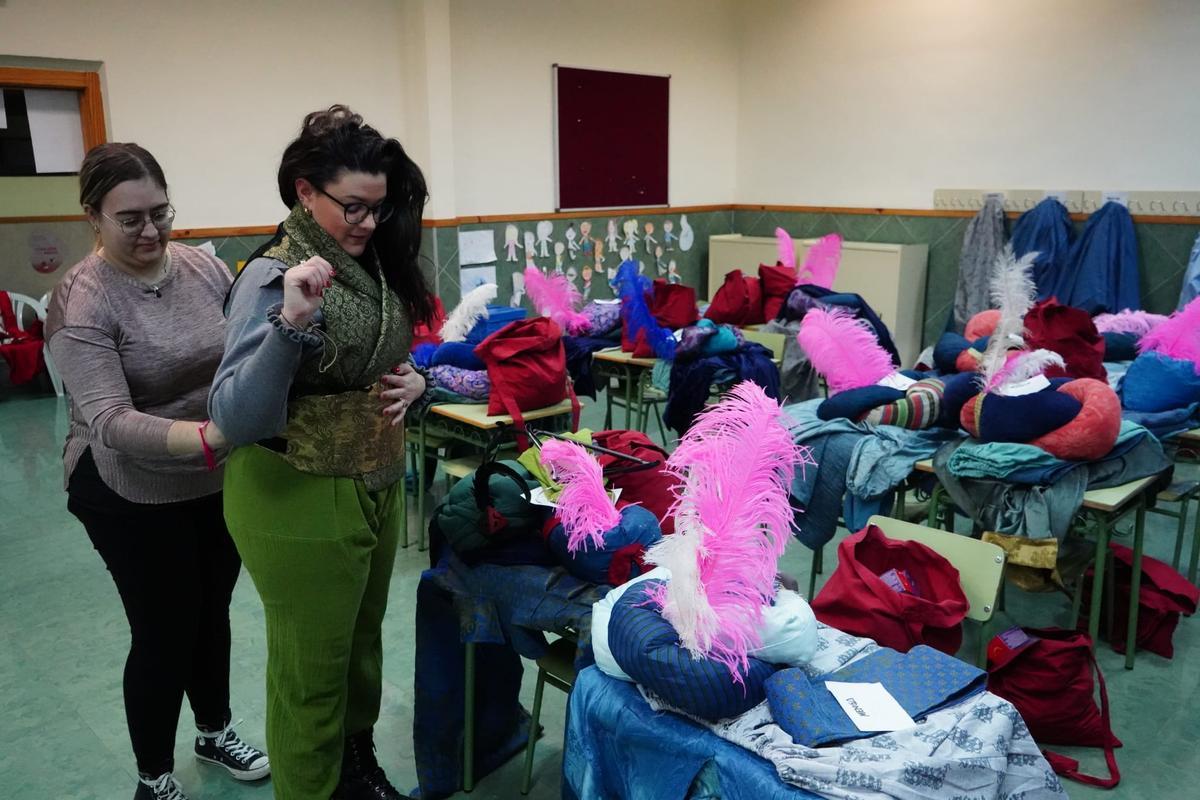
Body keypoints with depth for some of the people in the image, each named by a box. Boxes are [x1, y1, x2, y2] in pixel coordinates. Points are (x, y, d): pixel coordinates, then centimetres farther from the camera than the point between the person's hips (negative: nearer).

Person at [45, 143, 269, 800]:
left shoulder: (204, 266, -4)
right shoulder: (82, 301, -19)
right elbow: (109, 421, -28)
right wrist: (205, 437, -43)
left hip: (220, 482, 5)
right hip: (135, 496, -5)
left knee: (212, 612, 20)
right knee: (164, 631, 7)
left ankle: (215, 731, 44)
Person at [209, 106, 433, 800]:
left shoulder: (376, 264, 1)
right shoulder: (274, 278, -19)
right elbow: (236, 420, -27)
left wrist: (415, 380, -5)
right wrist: (292, 322, -39)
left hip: (378, 486, 8)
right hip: (301, 502, -7)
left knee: (364, 639, 24)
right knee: (312, 669, 11)